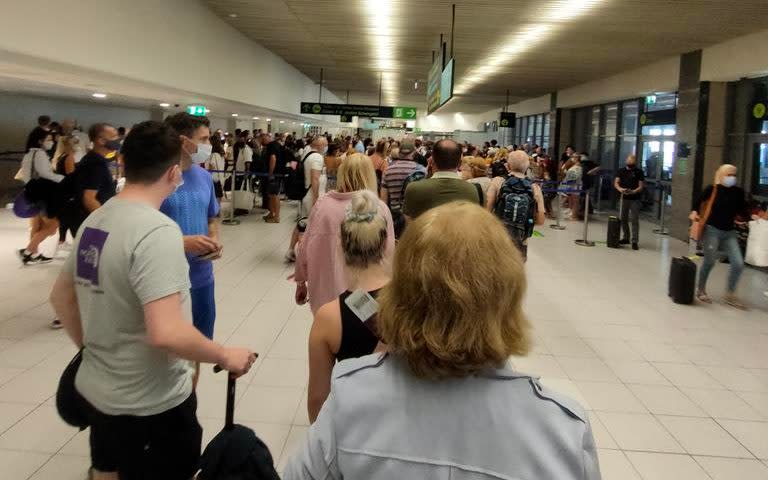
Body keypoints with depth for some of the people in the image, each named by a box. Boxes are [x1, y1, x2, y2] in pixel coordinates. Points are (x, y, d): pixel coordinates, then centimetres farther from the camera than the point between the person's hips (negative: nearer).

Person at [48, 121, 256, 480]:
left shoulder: (96, 220, 2)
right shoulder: (157, 230, -26)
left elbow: (61, 296, 14)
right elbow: (167, 334, -33)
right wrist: (227, 357, -19)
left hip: (97, 389, 8)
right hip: (149, 402, -8)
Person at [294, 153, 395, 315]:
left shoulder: (323, 203, -6)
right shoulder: (379, 208, -12)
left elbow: (305, 249, 0)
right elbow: (388, 253, -9)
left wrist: (300, 282, 15)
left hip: (325, 294, 2)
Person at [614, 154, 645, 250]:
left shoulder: (639, 172, -4)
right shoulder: (622, 171, 6)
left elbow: (641, 186, -8)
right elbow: (616, 183, 1)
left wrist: (633, 191, -27)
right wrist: (620, 189, -21)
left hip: (635, 199, -4)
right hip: (624, 198, 4)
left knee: (635, 220, -4)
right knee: (623, 219, 11)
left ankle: (634, 241, -2)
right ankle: (625, 238, 25)